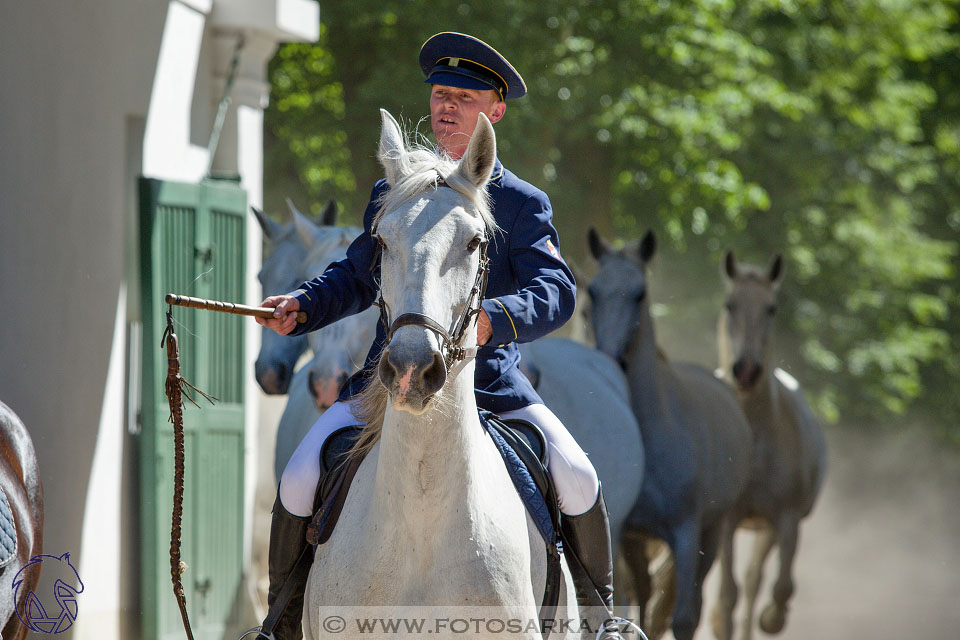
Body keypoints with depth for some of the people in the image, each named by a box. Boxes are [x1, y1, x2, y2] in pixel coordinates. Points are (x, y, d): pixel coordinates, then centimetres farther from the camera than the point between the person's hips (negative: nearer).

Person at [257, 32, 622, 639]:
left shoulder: (523, 204, 0)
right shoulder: (392, 195, 11)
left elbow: (556, 291, -14)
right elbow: (358, 276, 23)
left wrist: (493, 319, -35)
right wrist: (301, 305, 3)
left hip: (489, 380, -2)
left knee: (578, 481, -19)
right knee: (300, 481, -16)